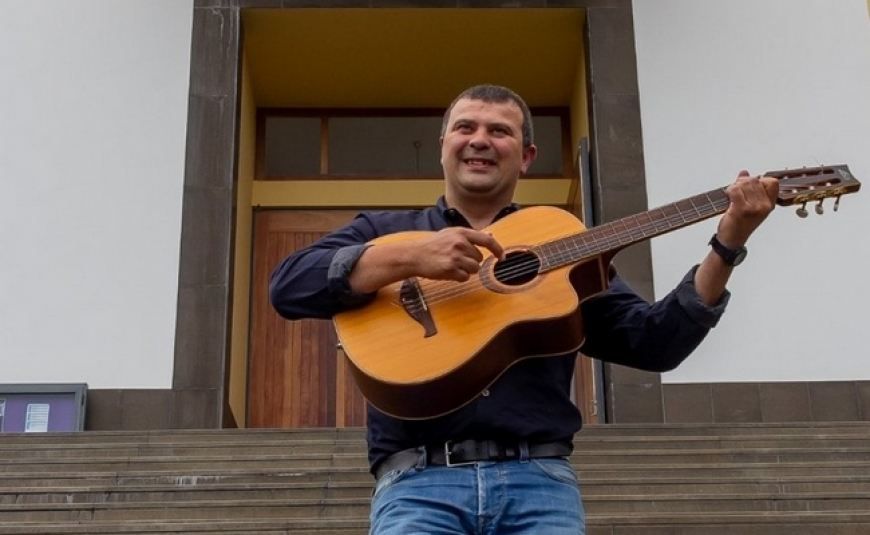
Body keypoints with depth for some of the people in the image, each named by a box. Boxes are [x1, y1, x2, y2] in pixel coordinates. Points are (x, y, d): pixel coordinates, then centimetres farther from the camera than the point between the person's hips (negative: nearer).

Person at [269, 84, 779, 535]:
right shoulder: (384, 231, 16)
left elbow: (652, 343, 13)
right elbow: (288, 286, 0)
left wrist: (727, 246, 3)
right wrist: (409, 258, -13)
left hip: (538, 476, 2)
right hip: (419, 479, -1)